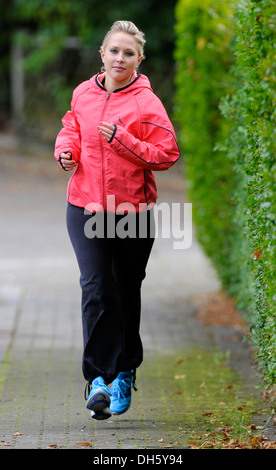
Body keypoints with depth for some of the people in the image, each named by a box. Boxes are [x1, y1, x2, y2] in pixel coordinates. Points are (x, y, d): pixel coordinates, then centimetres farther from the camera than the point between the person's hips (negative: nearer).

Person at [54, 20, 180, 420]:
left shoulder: (146, 103, -7)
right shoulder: (83, 94, 4)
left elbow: (167, 155, -9)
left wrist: (122, 140, -21)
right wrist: (67, 149, -1)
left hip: (132, 212, -1)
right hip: (85, 207, 2)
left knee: (126, 293, 10)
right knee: (96, 289, -12)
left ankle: (125, 372, 29)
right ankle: (98, 378, -11)